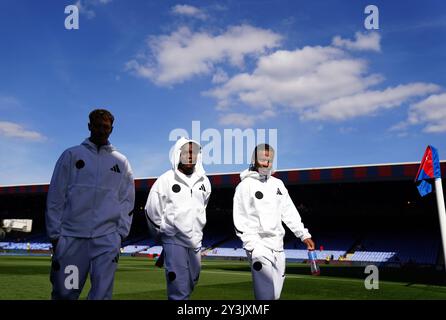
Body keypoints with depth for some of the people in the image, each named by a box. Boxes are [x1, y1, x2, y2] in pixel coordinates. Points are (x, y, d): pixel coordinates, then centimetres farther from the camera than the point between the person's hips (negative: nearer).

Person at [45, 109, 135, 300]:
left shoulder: (121, 162, 13)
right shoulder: (71, 155, 9)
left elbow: (127, 201, 12)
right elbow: (55, 196, 6)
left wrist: (121, 232, 3)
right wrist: (54, 233, 0)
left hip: (107, 239, 1)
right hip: (71, 236, 0)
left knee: (102, 294, -4)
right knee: (65, 292, 3)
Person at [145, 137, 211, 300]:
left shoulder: (204, 181, 4)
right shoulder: (166, 180, -10)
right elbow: (152, 212, -1)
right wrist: (164, 233, 9)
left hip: (195, 241, 5)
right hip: (173, 241, -5)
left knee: (191, 283, 16)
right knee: (179, 289, -10)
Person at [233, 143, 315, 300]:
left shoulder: (278, 184, 14)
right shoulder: (245, 186, -5)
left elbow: (289, 212, 16)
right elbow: (240, 221, -8)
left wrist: (304, 235, 9)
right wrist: (253, 246, -15)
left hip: (278, 246, 6)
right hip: (259, 247, -6)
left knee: (276, 293, 9)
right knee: (266, 293, -13)